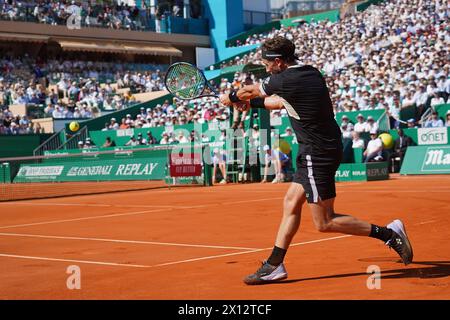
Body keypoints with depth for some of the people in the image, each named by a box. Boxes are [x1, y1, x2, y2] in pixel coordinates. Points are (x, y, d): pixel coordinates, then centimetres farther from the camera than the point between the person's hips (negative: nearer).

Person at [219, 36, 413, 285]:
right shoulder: (311, 73, 9)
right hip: (316, 153, 10)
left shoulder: (286, 80, -16)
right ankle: (274, 265, 18)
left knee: (324, 223, -2)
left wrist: (231, 97, 24)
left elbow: (250, 91, 4)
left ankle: (388, 233, -1)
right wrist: (248, 103, 31)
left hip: (318, 155, -10)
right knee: (291, 204, 13)